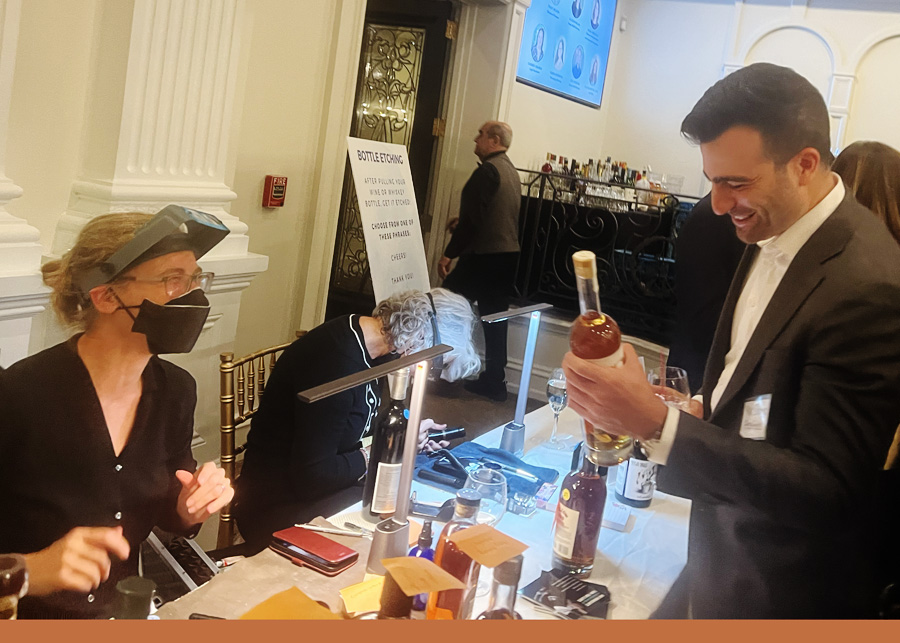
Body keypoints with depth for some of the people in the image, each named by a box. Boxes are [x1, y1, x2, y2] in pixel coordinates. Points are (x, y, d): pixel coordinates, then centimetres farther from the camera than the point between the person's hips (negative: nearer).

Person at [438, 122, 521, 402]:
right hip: (507, 255, 9)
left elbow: (471, 218, -20)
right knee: (494, 318, 11)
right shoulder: (511, 171, 15)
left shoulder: (488, 171, -14)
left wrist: (449, 254, -17)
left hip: (483, 256, -9)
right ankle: (494, 382, 15)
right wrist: (460, 226, 21)